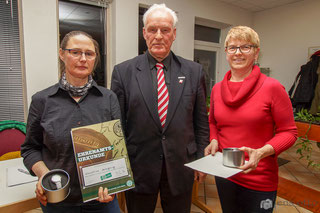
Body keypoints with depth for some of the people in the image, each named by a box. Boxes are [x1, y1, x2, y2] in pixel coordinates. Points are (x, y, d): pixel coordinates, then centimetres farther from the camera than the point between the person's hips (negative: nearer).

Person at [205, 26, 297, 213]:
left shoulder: (272, 88, -13)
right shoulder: (217, 89, 0)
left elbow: (289, 132, -8)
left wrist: (261, 152, -23)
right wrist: (214, 141, -6)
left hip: (259, 182, -4)